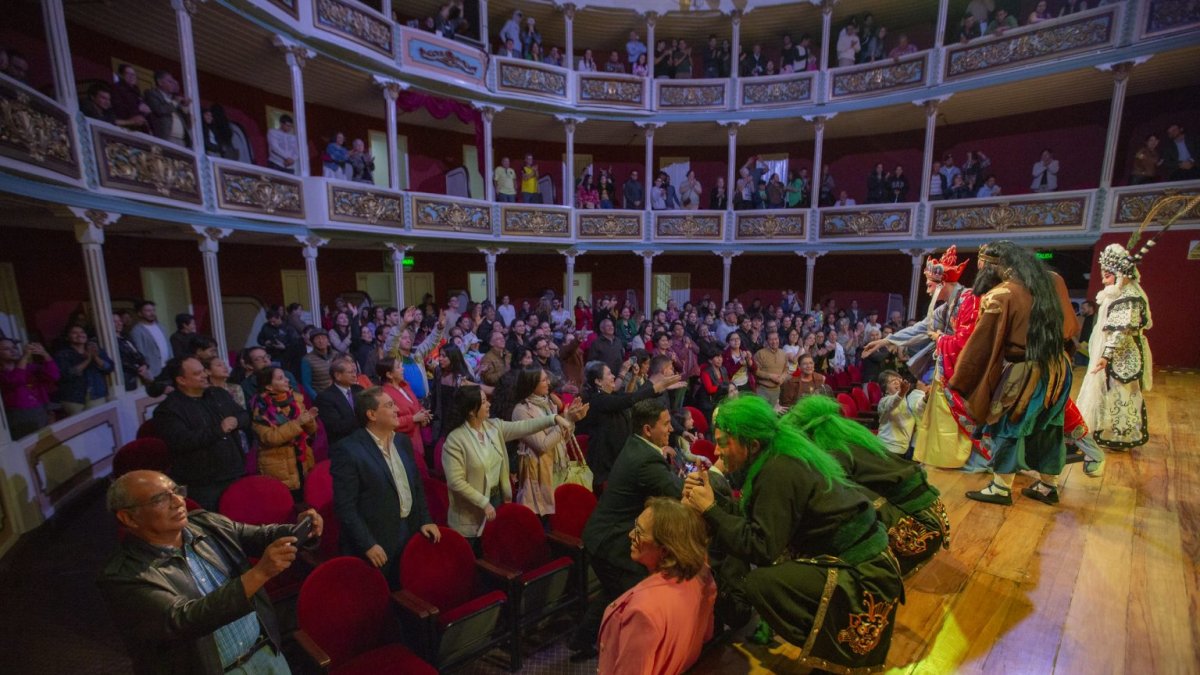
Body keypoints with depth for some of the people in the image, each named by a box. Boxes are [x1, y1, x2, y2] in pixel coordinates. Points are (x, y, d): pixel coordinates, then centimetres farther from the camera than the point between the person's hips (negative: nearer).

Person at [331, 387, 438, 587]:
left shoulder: (403, 441, 6)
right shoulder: (347, 450, -16)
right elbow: (345, 506, -17)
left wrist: (425, 520, 6)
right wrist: (367, 545, -17)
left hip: (410, 534, 6)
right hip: (375, 544, -6)